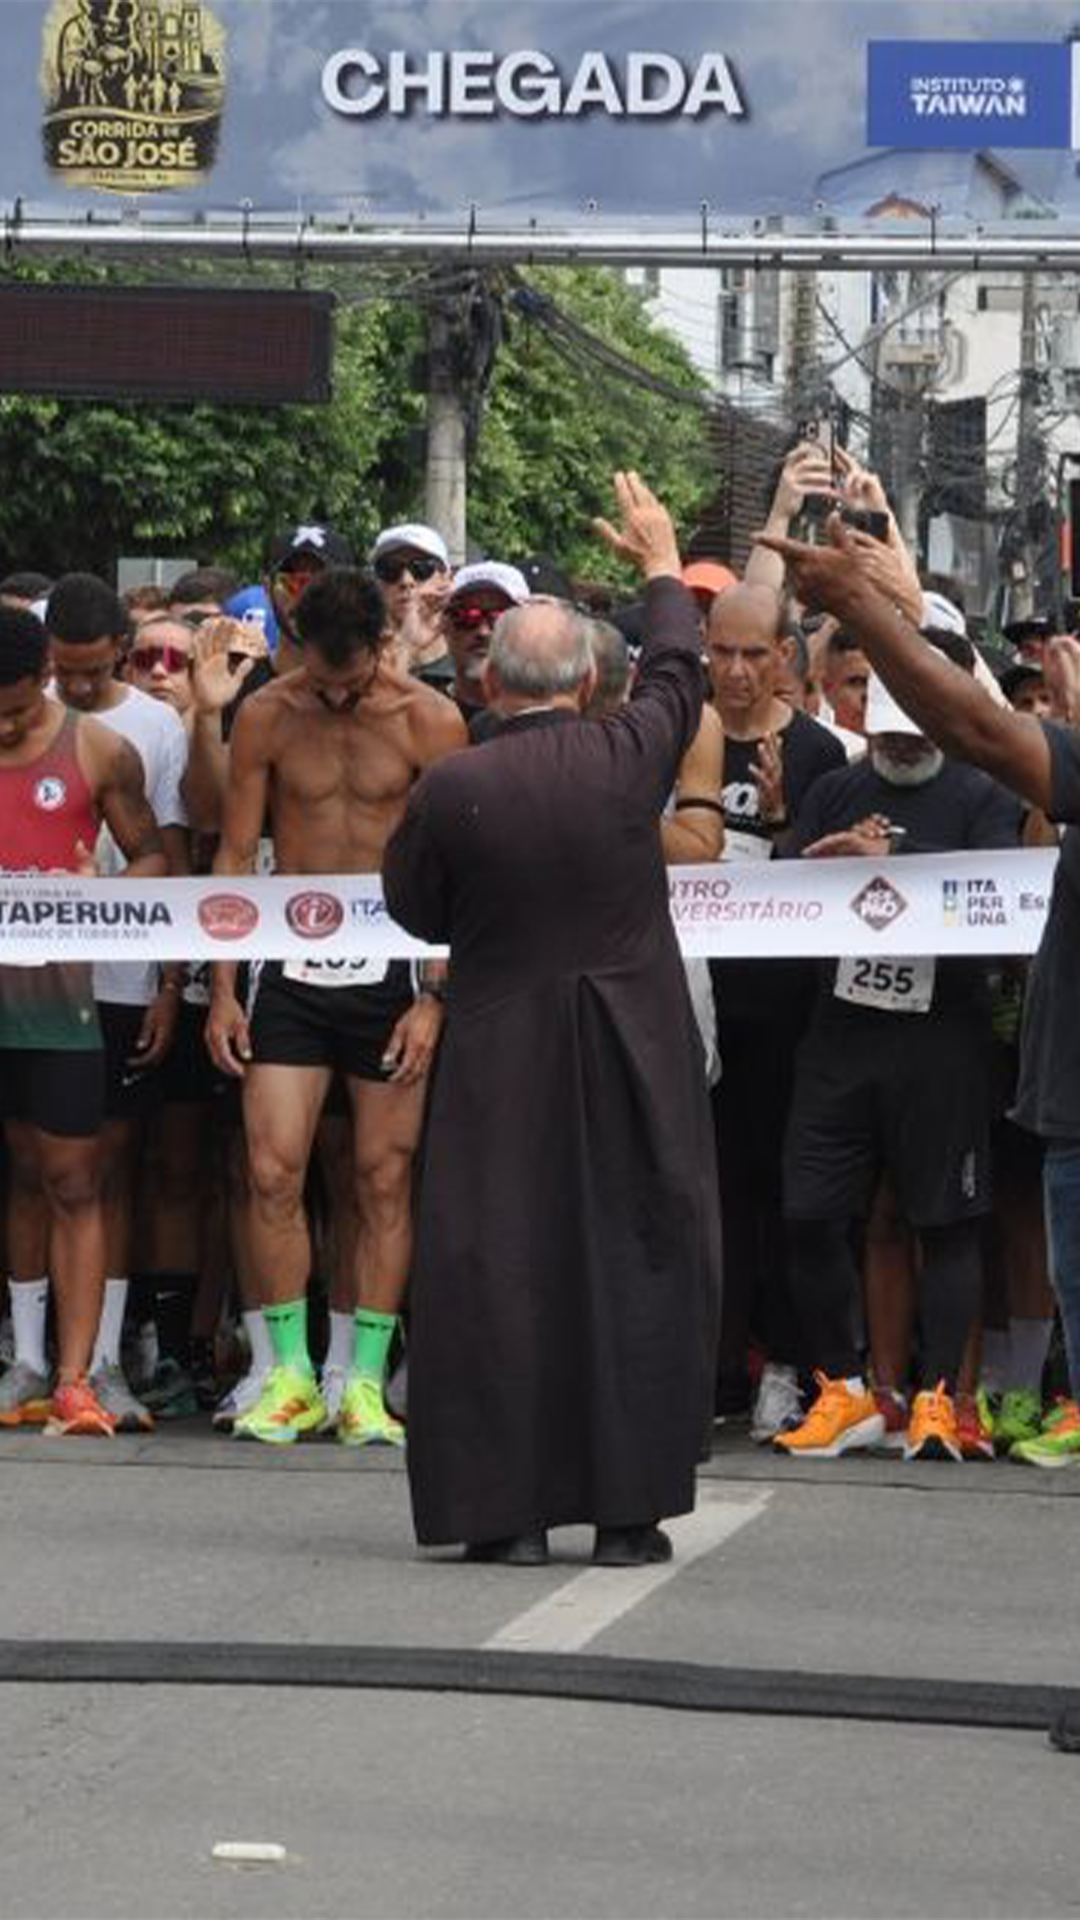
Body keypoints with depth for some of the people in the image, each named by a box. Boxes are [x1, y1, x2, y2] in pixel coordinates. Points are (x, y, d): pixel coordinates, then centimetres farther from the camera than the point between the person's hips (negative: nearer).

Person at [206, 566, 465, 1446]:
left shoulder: (430, 722, -5)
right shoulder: (266, 717, 1)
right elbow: (236, 856, 6)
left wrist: (435, 998, -11)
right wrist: (222, 991, 2)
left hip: (391, 966, -1)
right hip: (291, 967, 1)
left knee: (385, 1182, 1)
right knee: (273, 1174, -5)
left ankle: (366, 1382, 7)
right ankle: (292, 1379, 4)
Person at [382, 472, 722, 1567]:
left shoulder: (451, 790, -11)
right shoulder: (629, 758, -6)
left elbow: (413, 909, 3)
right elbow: (678, 669, 14)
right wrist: (661, 565, 31)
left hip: (501, 1064, -1)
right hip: (636, 1057, 1)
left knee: (495, 1270, 4)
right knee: (637, 1264, 6)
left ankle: (509, 1509, 2)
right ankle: (628, 1509, 5)